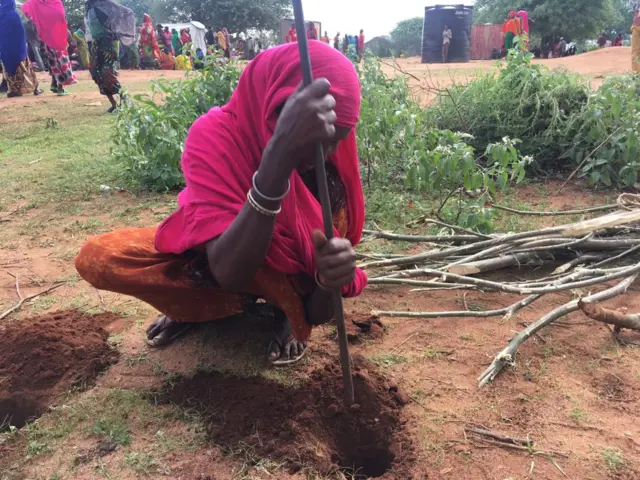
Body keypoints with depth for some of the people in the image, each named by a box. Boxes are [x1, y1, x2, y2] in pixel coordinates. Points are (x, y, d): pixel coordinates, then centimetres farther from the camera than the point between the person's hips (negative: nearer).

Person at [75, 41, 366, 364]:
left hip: (285, 271, -1)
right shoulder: (215, 134, -30)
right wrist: (279, 154, -54)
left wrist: (332, 275, -47)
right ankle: (219, 303, -2)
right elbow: (229, 272, -44)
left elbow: (317, 314, -23)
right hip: (213, 257, 1)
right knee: (95, 258, -20)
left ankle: (287, 307, -4)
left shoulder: (330, 166, -25)